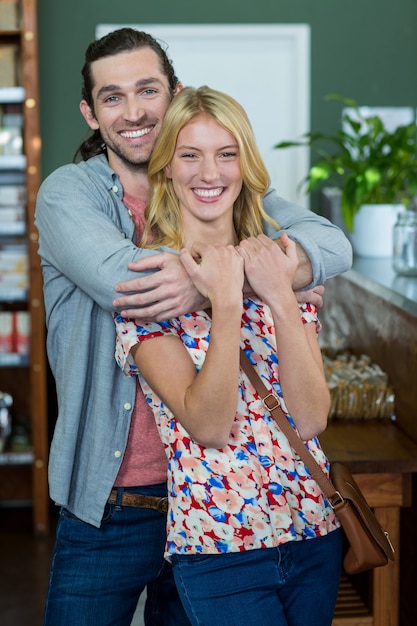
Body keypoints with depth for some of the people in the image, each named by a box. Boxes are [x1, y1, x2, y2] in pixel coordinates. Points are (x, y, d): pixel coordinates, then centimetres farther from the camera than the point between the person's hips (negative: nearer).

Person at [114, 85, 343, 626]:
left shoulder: (281, 263, 3)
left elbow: (312, 418, -8)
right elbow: (209, 425, -18)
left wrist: (279, 296, -17)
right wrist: (225, 303, -25)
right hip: (219, 549, -4)